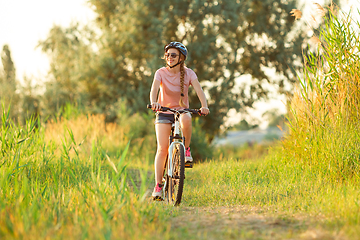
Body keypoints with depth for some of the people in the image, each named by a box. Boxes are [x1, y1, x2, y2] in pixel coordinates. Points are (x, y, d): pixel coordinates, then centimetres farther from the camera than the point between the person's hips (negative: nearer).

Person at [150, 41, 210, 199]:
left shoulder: (188, 73, -6)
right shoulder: (161, 73, -8)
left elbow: (198, 89, -19)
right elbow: (154, 88, -25)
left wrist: (204, 106, -39)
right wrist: (154, 102, -47)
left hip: (182, 110, 0)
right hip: (164, 112, 0)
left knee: (186, 120, -38)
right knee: (162, 148, -12)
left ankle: (186, 150, -14)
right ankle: (158, 186, -7)